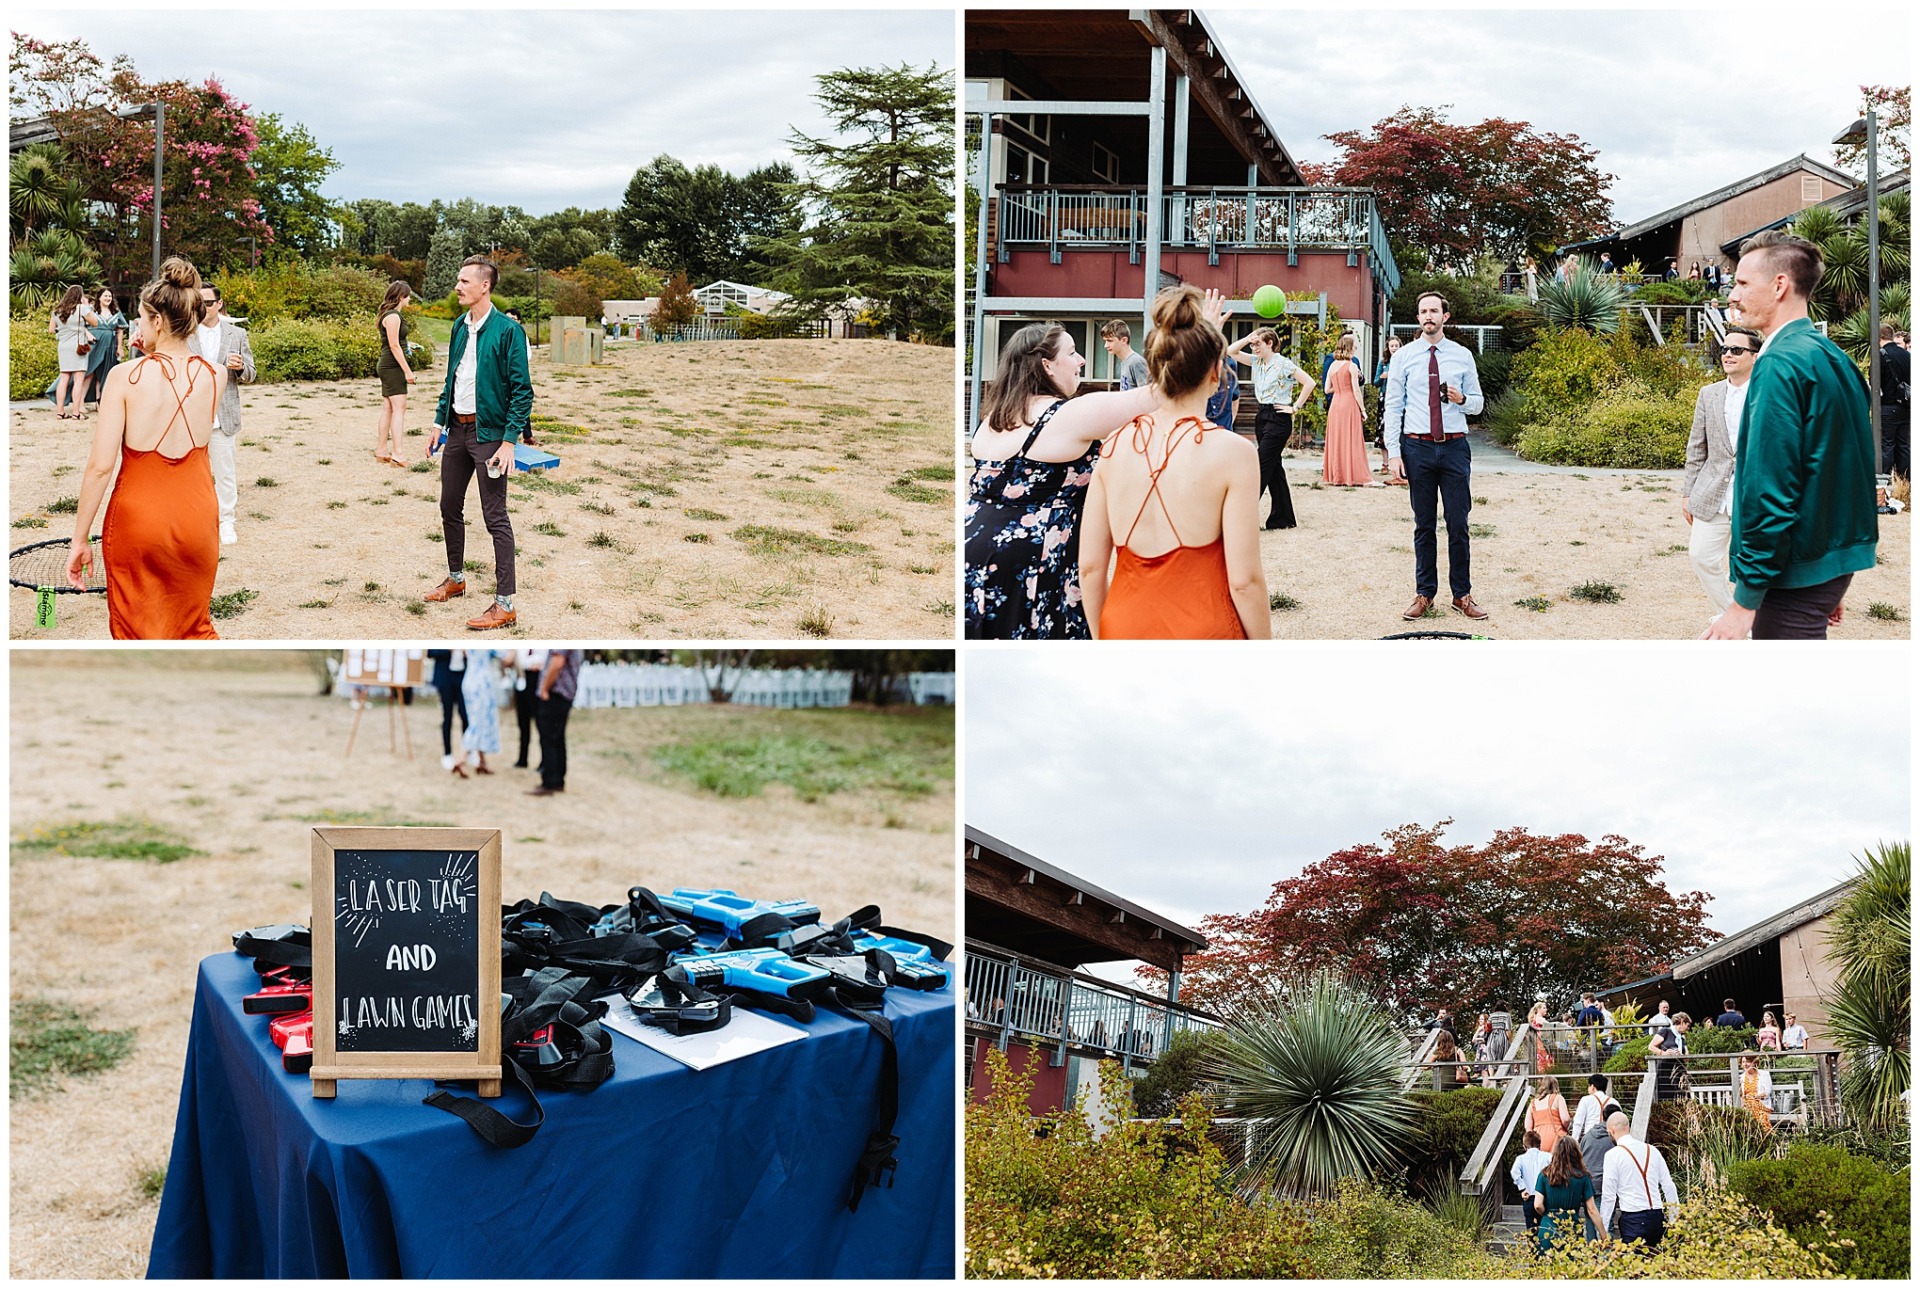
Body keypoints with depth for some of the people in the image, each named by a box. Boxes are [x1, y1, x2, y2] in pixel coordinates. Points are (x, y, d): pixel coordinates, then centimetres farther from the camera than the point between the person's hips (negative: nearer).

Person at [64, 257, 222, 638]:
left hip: (137, 520, -3)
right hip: (196, 517, 3)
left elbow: (100, 466, -15)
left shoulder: (125, 376, -13)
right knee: (196, 629, 21)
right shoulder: (215, 377, -5)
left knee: (136, 635, 11)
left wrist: (80, 540, -7)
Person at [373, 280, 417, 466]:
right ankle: (396, 454, -18)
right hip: (392, 366, -10)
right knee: (399, 408, -13)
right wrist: (407, 370, -19)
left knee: (388, 408, 12)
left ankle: (381, 451, 17)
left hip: (387, 367, 10)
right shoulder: (393, 316, -15)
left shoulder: (392, 315, 16)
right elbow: (394, 345, -18)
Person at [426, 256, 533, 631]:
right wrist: (439, 423, 15)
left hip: (488, 432, -8)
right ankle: (456, 579, 36)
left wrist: (509, 442, -20)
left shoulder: (507, 330, -14)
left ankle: (505, 605, -2)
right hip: (457, 429, 8)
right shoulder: (460, 326, 9)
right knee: (450, 508, 17)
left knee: (495, 518, -5)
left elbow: (522, 390, -15)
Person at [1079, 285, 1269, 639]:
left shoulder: (1114, 447, 0)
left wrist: (1102, 638, 15)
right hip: (1202, 632, -4)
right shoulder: (1232, 452, -11)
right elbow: (1244, 580, -12)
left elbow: (1090, 567, 2)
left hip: (1122, 629, 4)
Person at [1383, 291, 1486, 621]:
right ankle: (1424, 594, 13)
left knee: (1459, 525, 3)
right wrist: (1393, 453, -5)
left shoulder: (1462, 356, 6)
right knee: (1423, 526, 6)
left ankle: (1462, 595, 12)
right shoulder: (1403, 357, 3)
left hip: (1455, 448, 0)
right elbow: (1393, 407, 2)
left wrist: (1462, 400, -12)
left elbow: (1477, 404, 11)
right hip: (1418, 448, 0)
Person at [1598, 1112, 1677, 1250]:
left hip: (1633, 1219, -5)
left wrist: (1603, 1228, 2)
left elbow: (1608, 1195, -6)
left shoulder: (1613, 1155, -6)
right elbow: (1669, 1187, 10)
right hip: (1657, 1217, 5)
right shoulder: (1652, 1150, 9)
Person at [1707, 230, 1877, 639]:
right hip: (1833, 563, 9)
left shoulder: (1780, 364, -17)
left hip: (1794, 574, -9)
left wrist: (1744, 604, -19)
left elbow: (1770, 493, -22)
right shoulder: (1834, 357, 12)